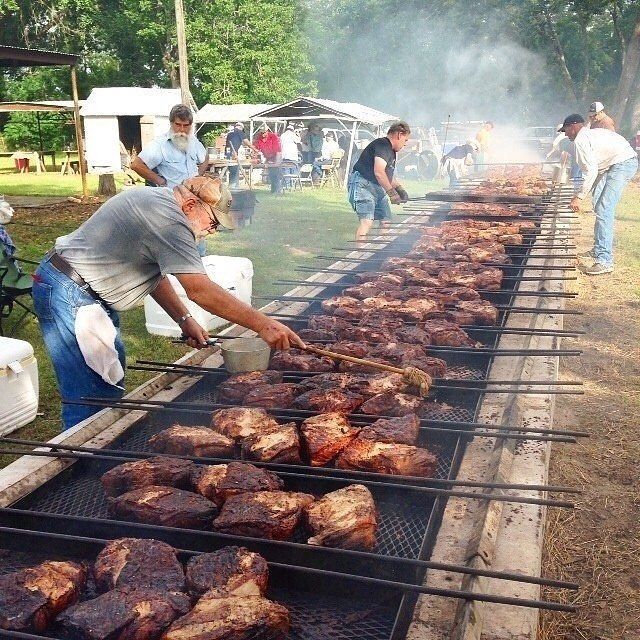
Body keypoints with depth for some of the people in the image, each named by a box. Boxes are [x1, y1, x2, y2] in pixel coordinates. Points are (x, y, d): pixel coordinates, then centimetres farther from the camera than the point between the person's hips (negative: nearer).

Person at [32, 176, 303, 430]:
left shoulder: (155, 200, 9)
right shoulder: (168, 220, -23)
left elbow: (154, 273, 15)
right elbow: (200, 290, -28)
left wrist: (185, 320, 6)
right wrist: (263, 325, -28)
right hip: (68, 293, -11)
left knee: (112, 379, 16)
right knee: (92, 401, -10)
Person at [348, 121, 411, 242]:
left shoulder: (391, 150, 19)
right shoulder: (382, 145, -15)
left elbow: (388, 174, 30)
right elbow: (379, 173, -26)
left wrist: (399, 188, 18)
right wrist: (392, 192, -19)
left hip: (377, 188, 11)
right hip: (363, 185, -11)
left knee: (386, 221, 11)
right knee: (367, 221, -22)